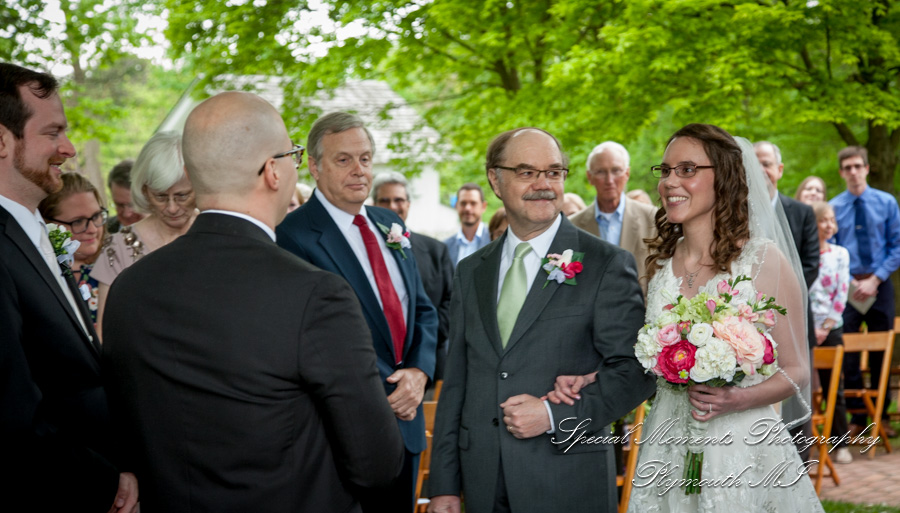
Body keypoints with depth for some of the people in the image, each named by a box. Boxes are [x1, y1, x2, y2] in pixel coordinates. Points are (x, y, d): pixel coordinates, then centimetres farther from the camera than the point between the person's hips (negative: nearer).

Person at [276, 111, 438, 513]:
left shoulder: (390, 225, 11)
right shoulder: (292, 236, -13)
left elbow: (422, 310, 13)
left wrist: (419, 371, -6)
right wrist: (380, 396, -16)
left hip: (405, 420, 7)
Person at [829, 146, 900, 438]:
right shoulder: (833, 207, 3)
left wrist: (875, 279, -9)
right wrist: (848, 282, -9)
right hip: (846, 287, 0)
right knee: (848, 354, -2)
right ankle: (857, 417, 8)